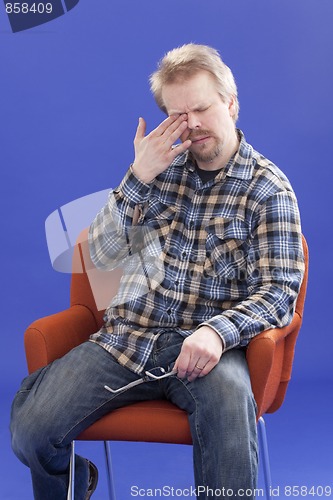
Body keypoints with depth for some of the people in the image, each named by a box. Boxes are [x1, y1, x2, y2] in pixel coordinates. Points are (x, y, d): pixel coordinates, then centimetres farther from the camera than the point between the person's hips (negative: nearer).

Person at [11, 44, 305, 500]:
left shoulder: (268, 188, 1)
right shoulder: (161, 167, 11)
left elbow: (279, 290, -5)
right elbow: (103, 256, 6)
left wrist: (219, 331, -24)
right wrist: (138, 177, -6)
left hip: (206, 343, -3)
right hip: (128, 336, 4)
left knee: (229, 396, -39)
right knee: (31, 433, -13)